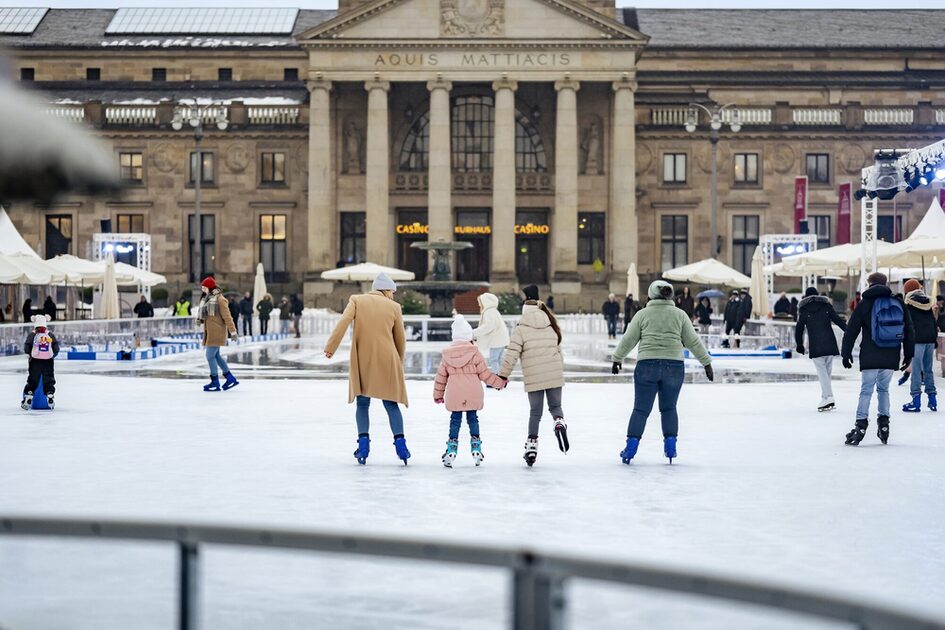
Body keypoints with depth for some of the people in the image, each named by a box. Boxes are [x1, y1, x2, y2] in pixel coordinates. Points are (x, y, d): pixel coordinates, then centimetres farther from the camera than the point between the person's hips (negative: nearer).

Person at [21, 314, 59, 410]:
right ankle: (50, 398, 2)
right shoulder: (50, 335, 0)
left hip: (35, 361, -1)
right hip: (48, 362, 1)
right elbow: (56, 349, 1)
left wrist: (29, 355, 13)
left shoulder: (32, 335, -6)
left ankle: (27, 400, 3)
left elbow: (26, 349, -8)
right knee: (49, 381, 10)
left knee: (32, 381, 7)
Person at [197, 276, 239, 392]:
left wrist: (232, 331, -16)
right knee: (216, 356, 15)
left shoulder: (219, 299, -13)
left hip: (216, 332, -9)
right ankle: (230, 378, 24)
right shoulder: (206, 299, 12)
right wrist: (200, 318, 1)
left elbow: (227, 316, -15)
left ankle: (215, 383, 2)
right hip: (209, 332, 9)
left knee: (210, 356, -7)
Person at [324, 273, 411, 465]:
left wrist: (331, 347, -14)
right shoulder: (394, 307, 5)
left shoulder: (357, 300, 4)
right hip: (387, 361, 0)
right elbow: (400, 339, 11)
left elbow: (343, 322, -12)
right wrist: (399, 361, 25)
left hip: (362, 361, 0)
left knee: (362, 404, 10)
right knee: (391, 404, 6)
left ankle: (363, 441, -4)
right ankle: (399, 441, -5)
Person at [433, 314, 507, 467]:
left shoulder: (447, 355, 3)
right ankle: (476, 448, 11)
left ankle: (452, 448, 2)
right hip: (473, 395, -1)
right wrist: (500, 382, 11)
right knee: (472, 419, 11)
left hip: (454, 396, 1)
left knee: (455, 420, 9)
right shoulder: (475, 353, -5)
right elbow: (484, 374, -2)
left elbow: (441, 376, 9)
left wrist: (438, 394, 21)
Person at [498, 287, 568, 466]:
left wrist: (503, 375, -1)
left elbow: (512, 353, -8)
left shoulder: (521, 327, -5)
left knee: (535, 412, 10)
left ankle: (531, 444, 8)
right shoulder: (551, 325, 8)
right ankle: (559, 422, -16)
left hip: (534, 378, -2)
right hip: (554, 375, 2)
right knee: (555, 406, 16)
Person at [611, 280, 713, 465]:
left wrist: (617, 359, 21)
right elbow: (693, 342, 7)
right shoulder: (680, 315, 6)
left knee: (641, 409, 5)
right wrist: (706, 363, 15)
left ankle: (631, 445, -1)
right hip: (674, 366, 1)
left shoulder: (642, 314, 4)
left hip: (647, 365, -1)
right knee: (669, 408, 15)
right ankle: (670, 445, 9)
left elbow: (628, 340, 7)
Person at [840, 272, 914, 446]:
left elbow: (851, 331, 0)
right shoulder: (898, 303, 9)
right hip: (891, 358, 3)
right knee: (883, 389, 16)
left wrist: (846, 354, 8)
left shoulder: (864, 304, 0)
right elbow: (909, 331, 12)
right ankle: (884, 423, 11)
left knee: (866, 390, -3)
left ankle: (861, 425, -11)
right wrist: (908, 354, 19)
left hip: (870, 358, -3)